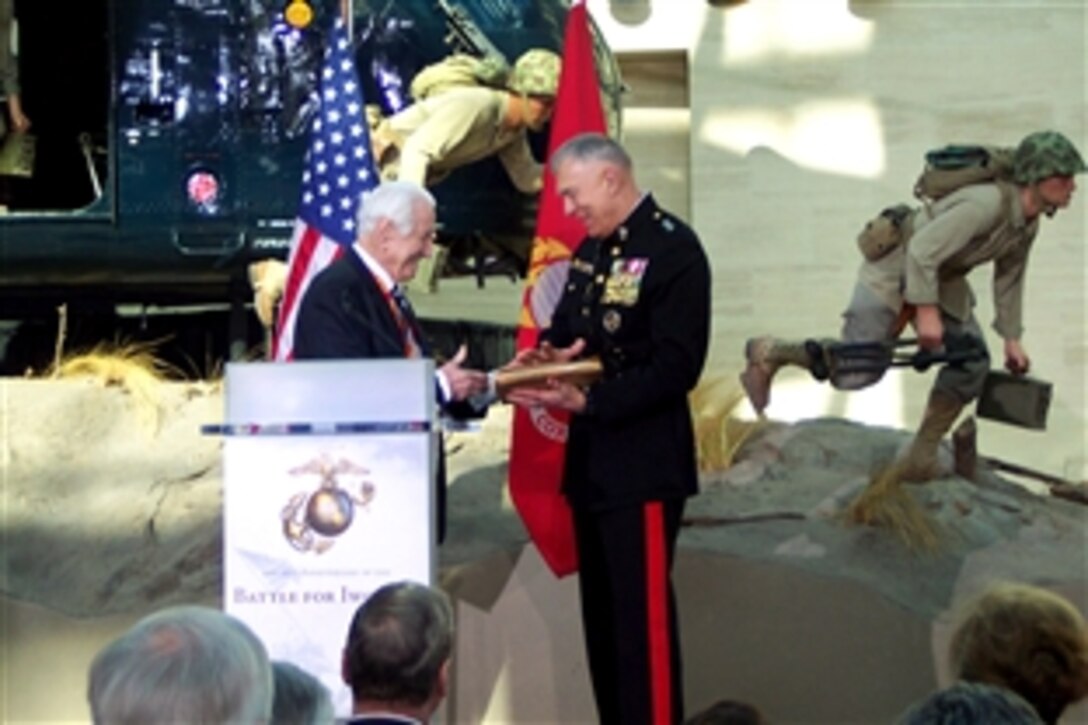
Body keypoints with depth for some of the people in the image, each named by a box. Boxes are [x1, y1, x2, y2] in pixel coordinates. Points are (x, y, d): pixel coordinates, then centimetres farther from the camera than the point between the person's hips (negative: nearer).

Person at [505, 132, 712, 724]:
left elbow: (676, 366, -20)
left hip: (644, 462, -9)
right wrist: (550, 355, -3)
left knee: (643, 615, -8)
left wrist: (587, 401, -24)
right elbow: (566, 329, 21)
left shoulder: (672, 248, -13)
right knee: (601, 612, 14)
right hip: (591, 459, 9)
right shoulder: (592, 250, 14)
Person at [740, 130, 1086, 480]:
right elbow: (921, 251, -34)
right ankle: (768, 354, 14)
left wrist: (1012, 338, 13)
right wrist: (927, 311, -30)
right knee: (857, 371, -8)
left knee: (972, 360, -1)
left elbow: (1009, 277, 11)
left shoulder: (1027, 223, -4)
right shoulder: (987, 203, -33)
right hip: (897, 268, -9)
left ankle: (920, 459, 8)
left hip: (942, 279, 9)